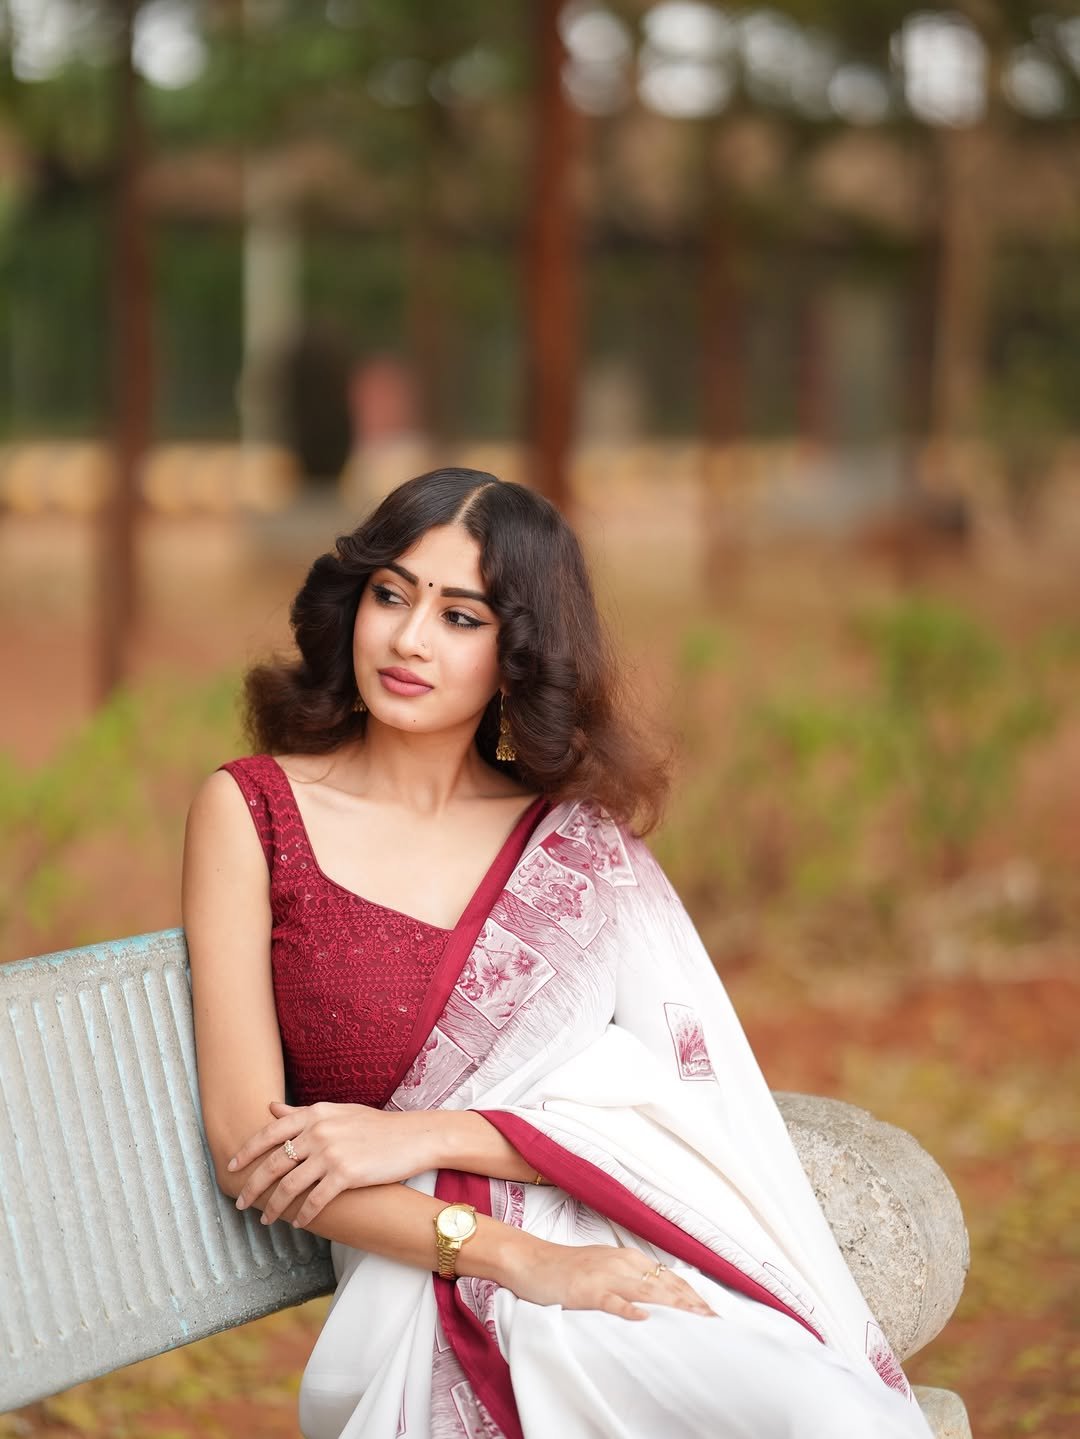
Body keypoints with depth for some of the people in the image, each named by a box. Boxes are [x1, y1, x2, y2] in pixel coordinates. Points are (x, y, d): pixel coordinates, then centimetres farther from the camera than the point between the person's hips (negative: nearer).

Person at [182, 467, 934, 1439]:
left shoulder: (579, 837, 15)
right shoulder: (251, 809, 7)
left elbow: (689, 1101, 3)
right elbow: (250, 1150, -2)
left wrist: (422, 1136, -11)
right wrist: (515, 1257, -15)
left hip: (636, 1244, 4)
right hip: (439, 1286, -4)